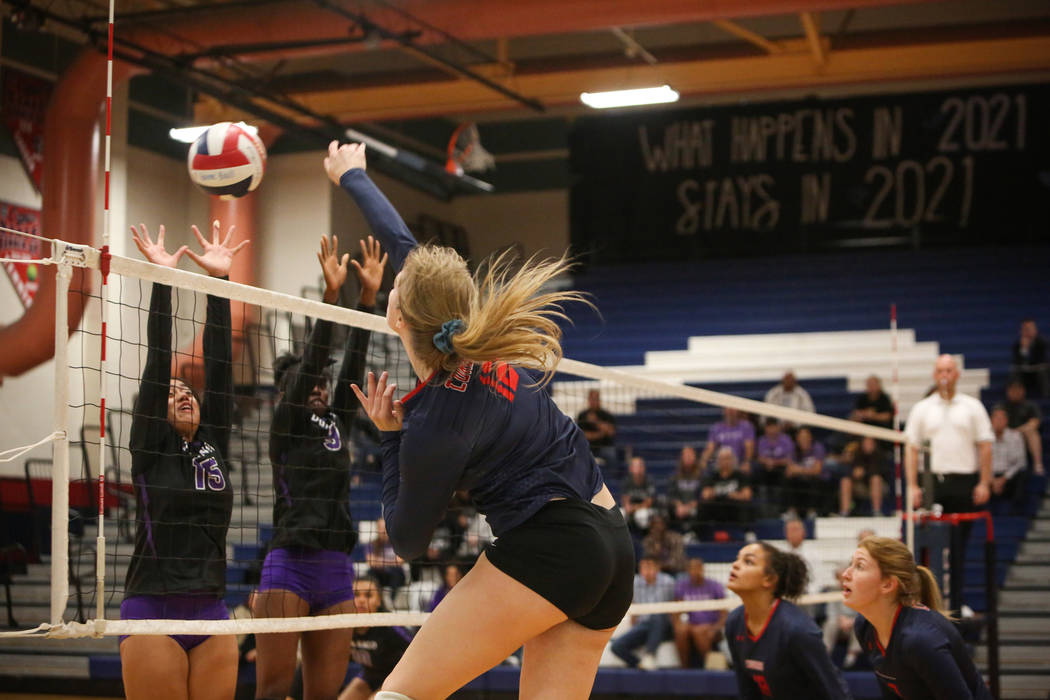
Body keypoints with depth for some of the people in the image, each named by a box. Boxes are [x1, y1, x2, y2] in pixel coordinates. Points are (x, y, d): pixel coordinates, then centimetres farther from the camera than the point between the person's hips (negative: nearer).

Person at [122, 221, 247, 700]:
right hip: (153, 612, -4)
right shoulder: (149, 449, 4)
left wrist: (219, 281, 6)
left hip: (211, 614, 5)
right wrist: (161, 280, -4)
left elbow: (219, 364, 10)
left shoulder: (214, 445, 14)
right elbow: (157, 364, -1)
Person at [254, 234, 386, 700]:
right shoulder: (284, 428, 2)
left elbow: (352, 366, 9)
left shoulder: (336, 425, 17)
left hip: (337, 572, 6)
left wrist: (369, 296, 1)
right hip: (289, 567, -6)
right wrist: (330, 295, -16)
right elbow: (311, 361, -8)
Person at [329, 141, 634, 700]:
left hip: (543, 553, -9)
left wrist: (390, 436, 2)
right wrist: (353, 177, 30)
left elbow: (406, 540, -2)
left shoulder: (434, 426, -17)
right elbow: (405, 246, 18)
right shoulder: (484, 345, 2)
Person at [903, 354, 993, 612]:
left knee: (959, 547, 3)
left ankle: (956, 603, 9)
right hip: (933, 482, 0)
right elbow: (911, 448, 6)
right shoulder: (922, 409, 8)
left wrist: (984, 483, -4)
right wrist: (912, 486, -2)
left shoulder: (972, 407, 7)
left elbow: (985, 446, 4)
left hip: (965, 483, 0)